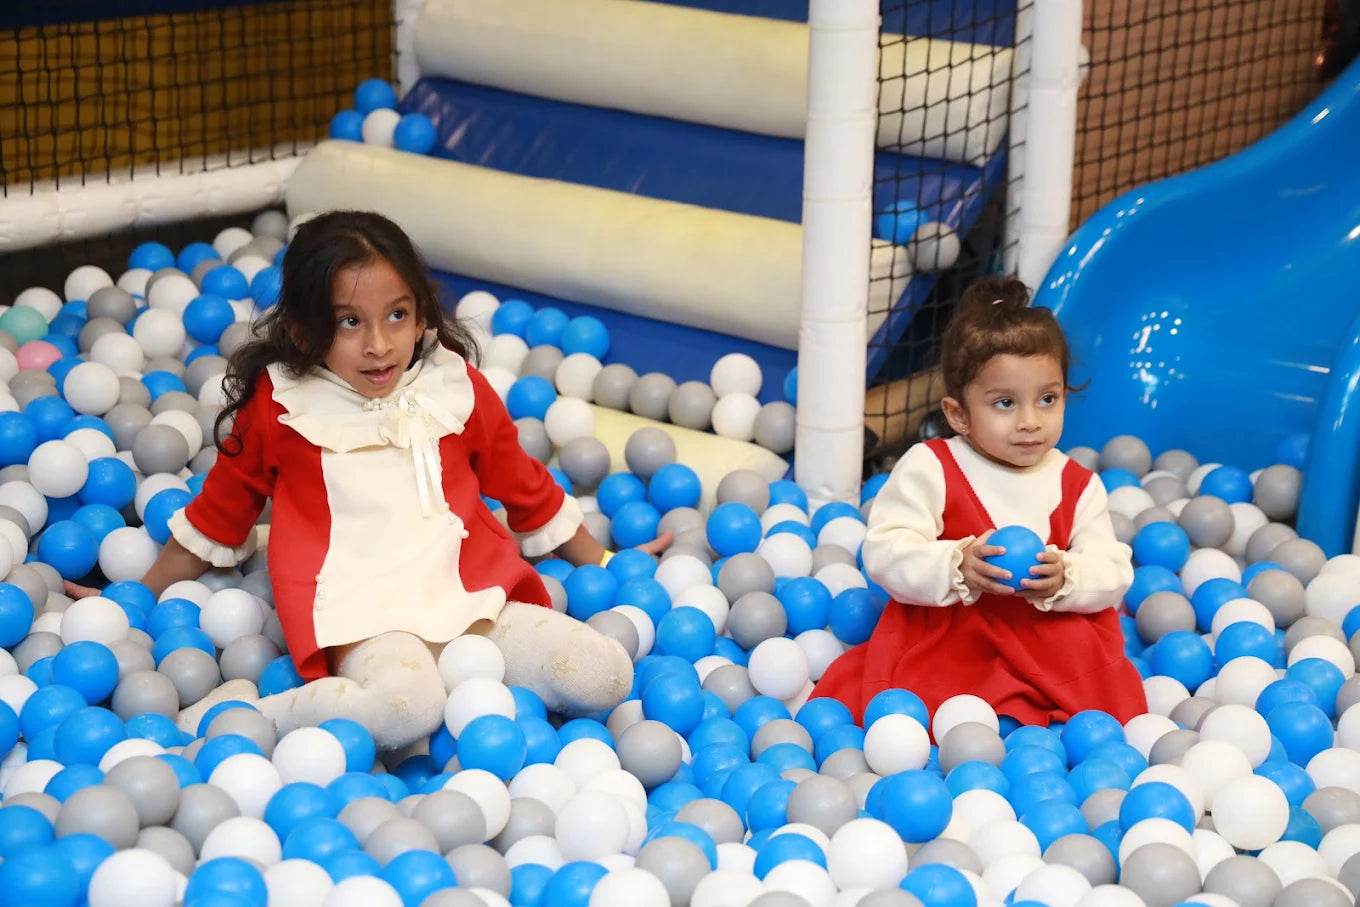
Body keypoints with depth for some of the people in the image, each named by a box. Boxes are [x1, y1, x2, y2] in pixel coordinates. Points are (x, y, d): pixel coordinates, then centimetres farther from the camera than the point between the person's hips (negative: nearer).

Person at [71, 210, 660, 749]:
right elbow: (218, 515, 17)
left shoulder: (457, 387, 9)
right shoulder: (278, 405, 3)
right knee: (405, 706, -38)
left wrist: (603, 565, 29)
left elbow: (525, 487, 23)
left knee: (606, 677, -17)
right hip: (363, 615, -4)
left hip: (471, 593, 4)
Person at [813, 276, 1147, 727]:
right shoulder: (928, 469, -6)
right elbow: (885, 553, -15)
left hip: (1051, 644, 3)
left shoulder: (1078, 485, 4)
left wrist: (1065, 580, -26)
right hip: (944, 636, -3)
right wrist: (957, 568, -33)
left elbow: (1113, 572, -2)